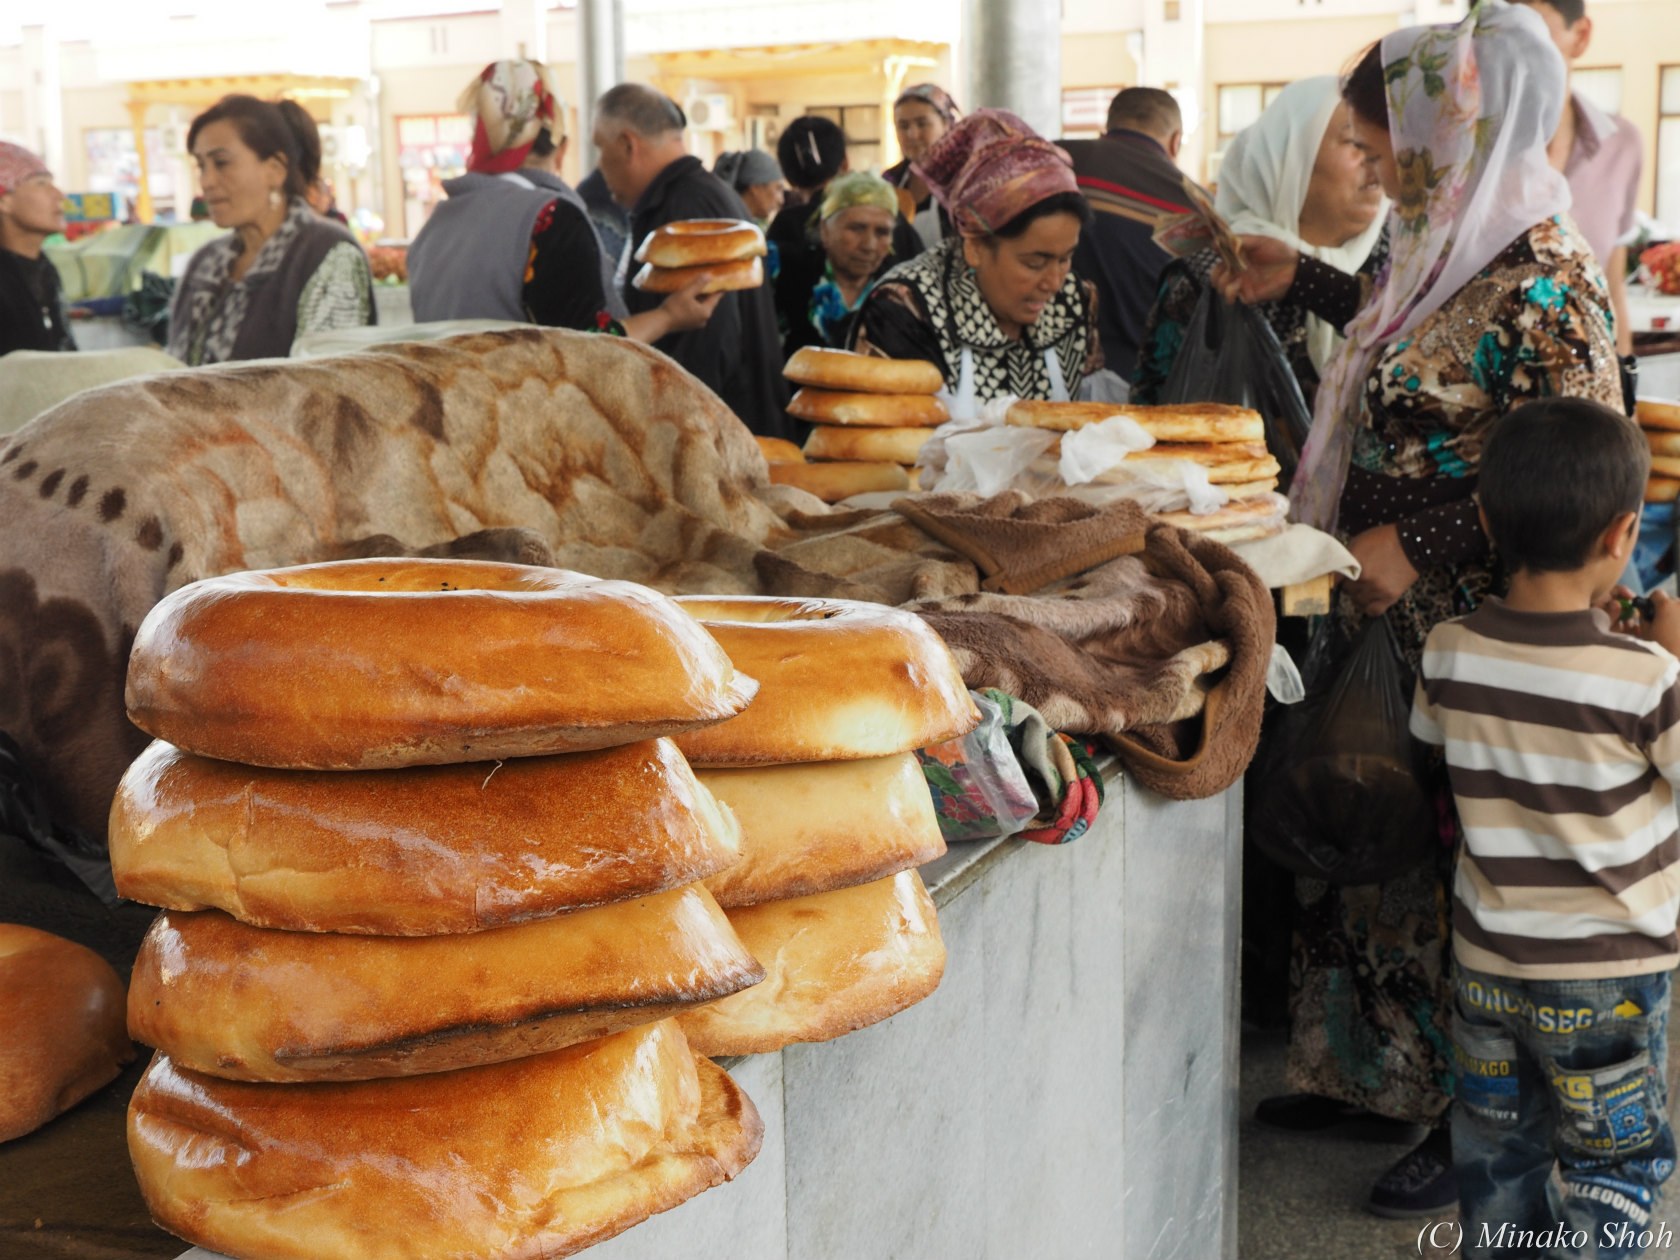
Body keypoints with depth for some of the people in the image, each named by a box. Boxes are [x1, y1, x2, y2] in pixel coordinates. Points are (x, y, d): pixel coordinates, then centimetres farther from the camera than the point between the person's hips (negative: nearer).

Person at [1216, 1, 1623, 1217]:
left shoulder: (1542, 283, -21)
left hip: (1471, 636, -9)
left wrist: (1417, 547, -22)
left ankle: (1472, 1126, 21)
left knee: (1457, 867, 3)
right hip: (1392, 620, 9)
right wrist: (1302, 280, 24)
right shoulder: (1455, 240, 7)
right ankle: (1368, 1071, 35)